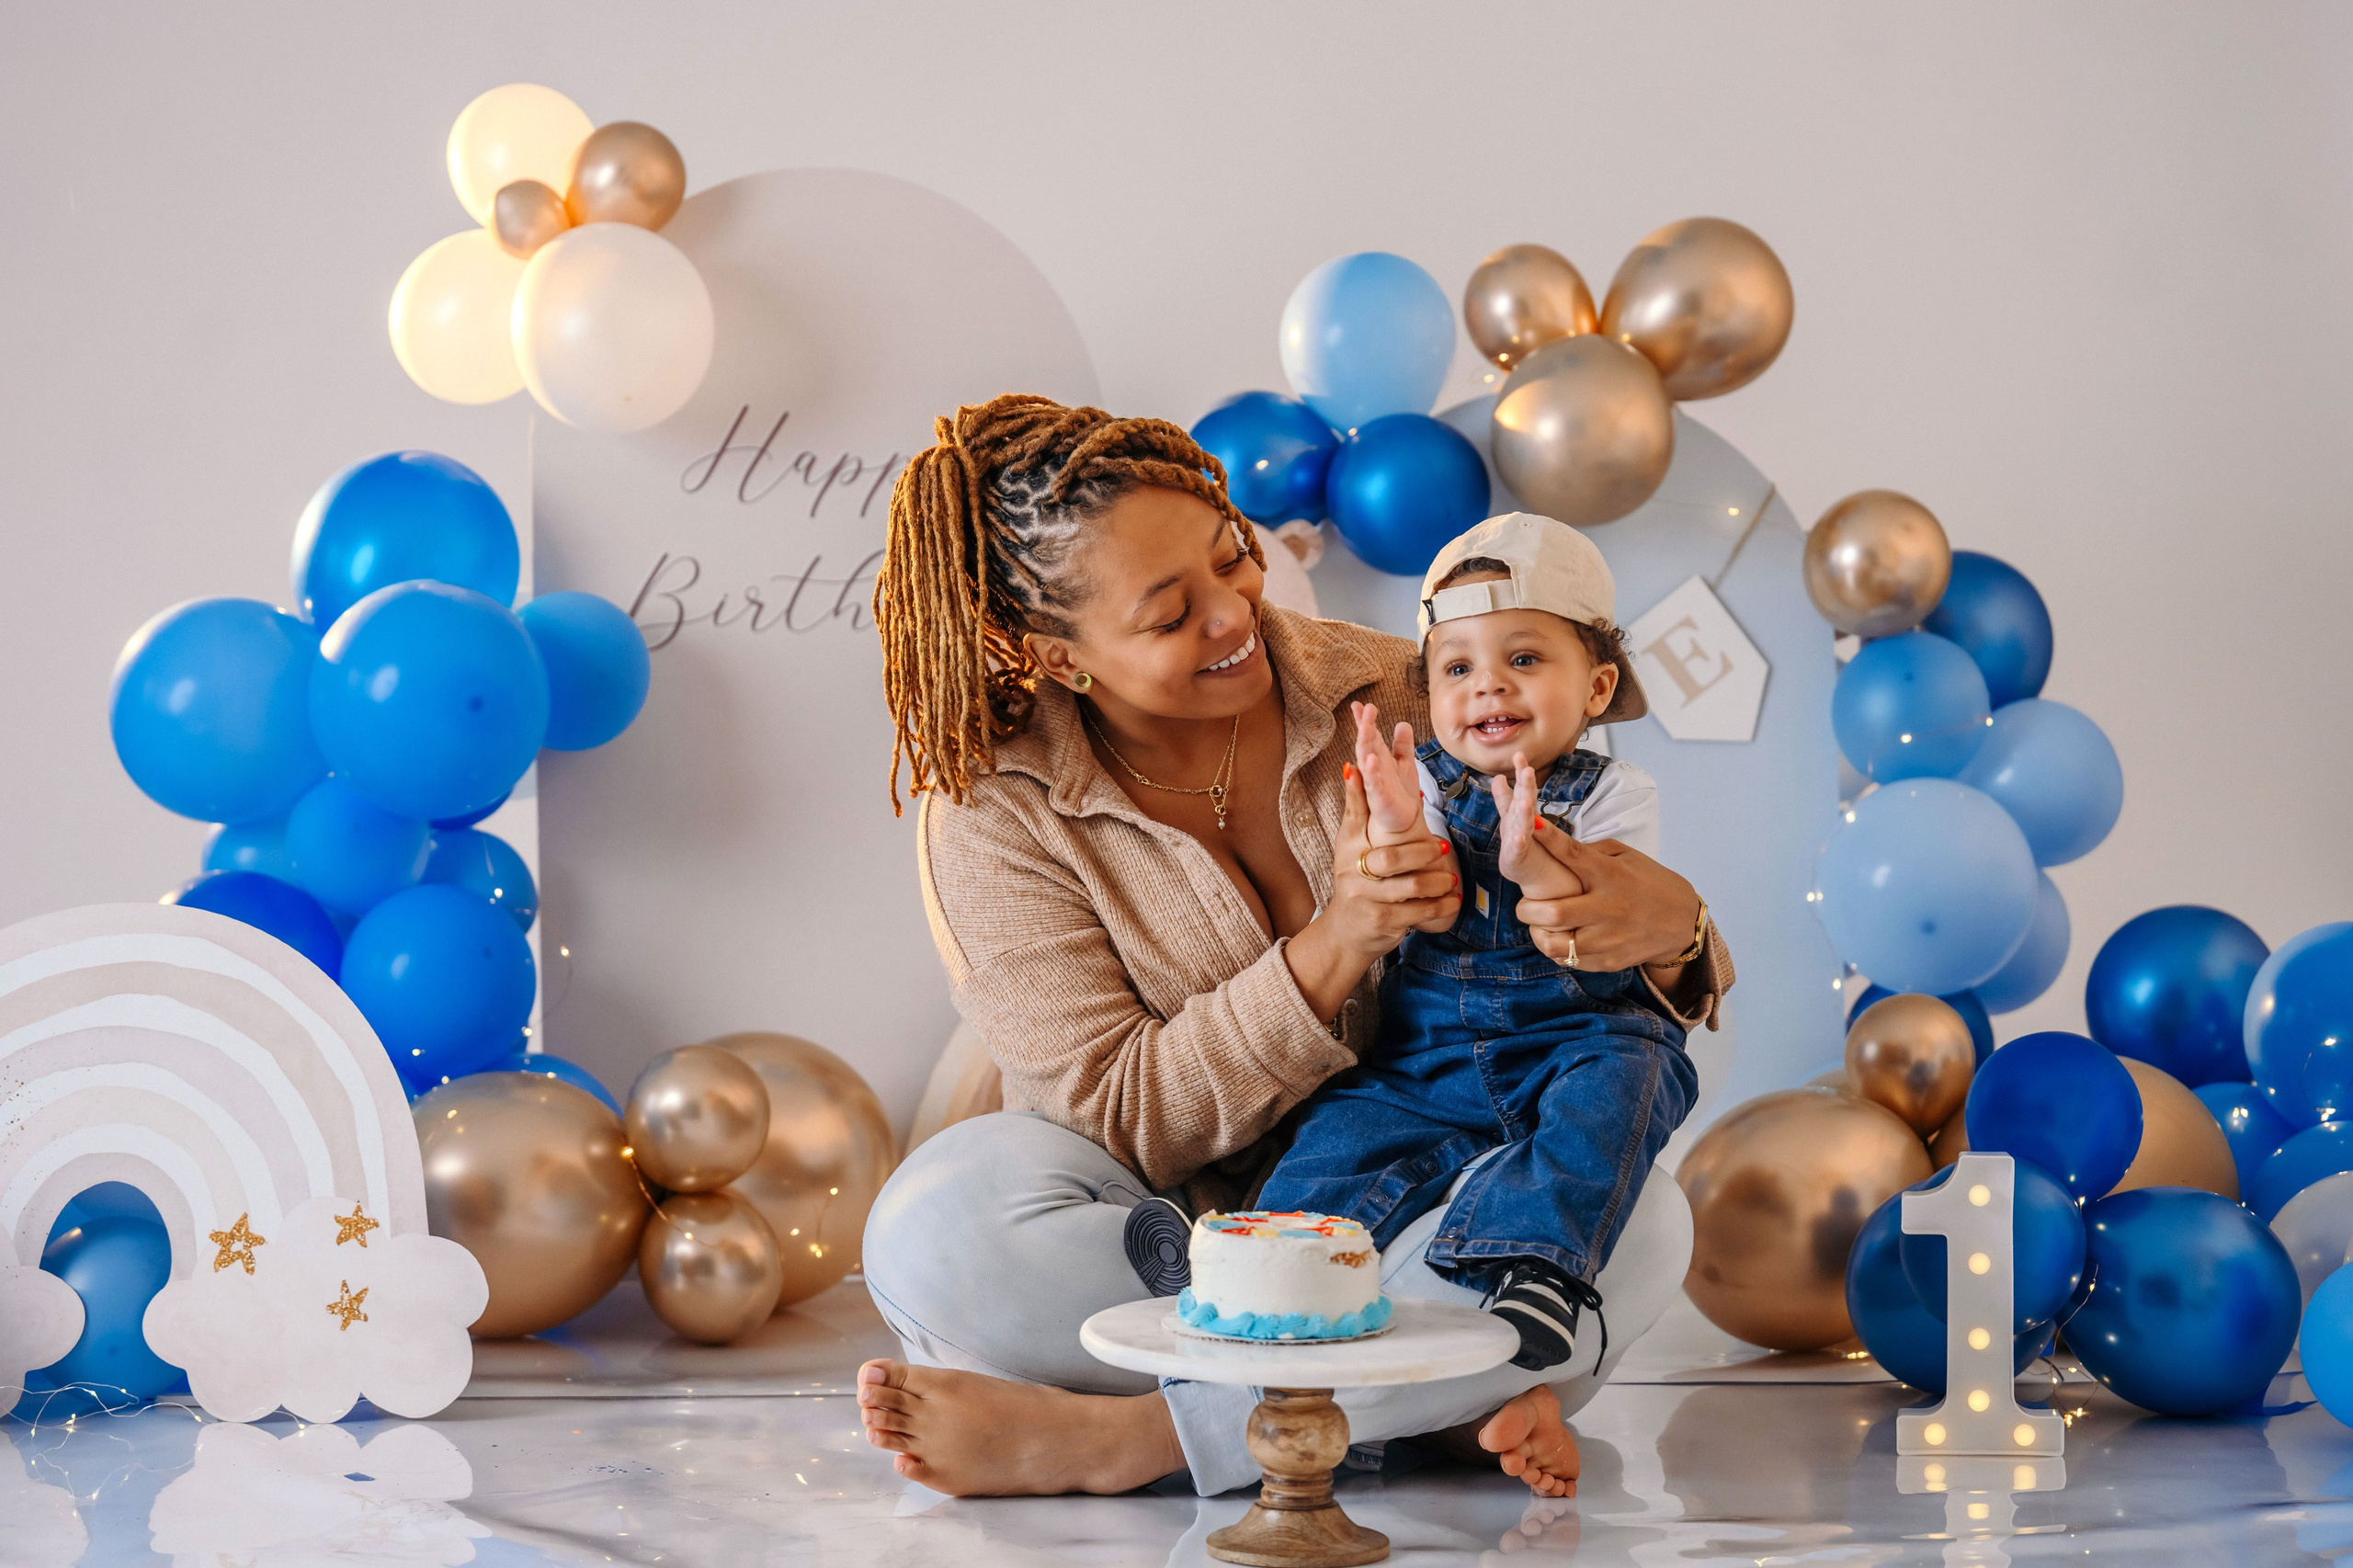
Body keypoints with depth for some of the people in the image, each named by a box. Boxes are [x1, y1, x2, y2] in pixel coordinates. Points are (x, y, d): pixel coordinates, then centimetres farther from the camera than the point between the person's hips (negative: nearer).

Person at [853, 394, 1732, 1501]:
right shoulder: (993, 815, -9)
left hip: (1411, 1218, 1)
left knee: (1642, 1220, -30)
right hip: (1164, 1231, -1)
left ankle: (1107, 1439, -29)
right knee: (937, 1230, -32)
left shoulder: (1388, 700, -4)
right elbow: (1123, 1119, -14)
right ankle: (1454, 1386, -23)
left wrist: (1668, 921, -27)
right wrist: (1337, 943, -28)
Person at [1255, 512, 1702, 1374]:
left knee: (1620, 1077, -32)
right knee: (1346, 1126, -20)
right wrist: (1396, 831, -23)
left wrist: (1538, 866, -28)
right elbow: (1404, 923, -3)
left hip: (1570, 1037, -2)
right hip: (1424, 1051, 3)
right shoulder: (1421, 784, 8)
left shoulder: (1612, 796, 2)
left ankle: (1537, 1265, -37)